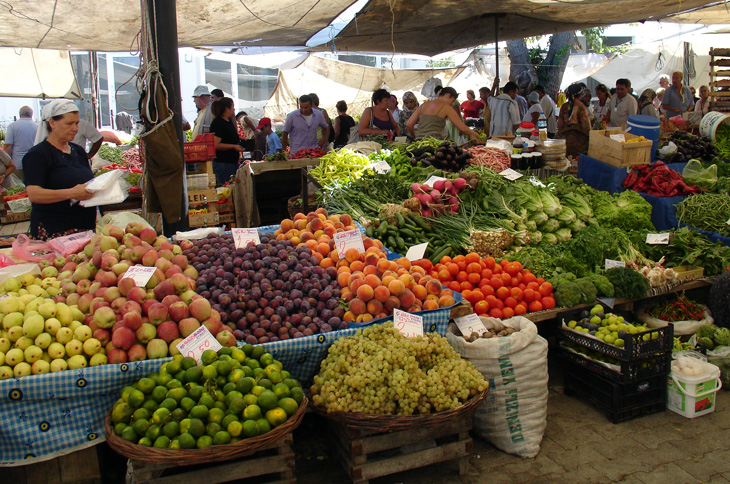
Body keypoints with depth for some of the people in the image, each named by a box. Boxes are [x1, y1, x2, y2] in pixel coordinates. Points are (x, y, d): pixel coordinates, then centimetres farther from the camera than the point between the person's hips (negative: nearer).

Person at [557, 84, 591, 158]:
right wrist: (589, 135, 1)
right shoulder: (581, 107, -7)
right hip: (579, 135, -5)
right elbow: (585, 124, -8)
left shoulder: (564, 107, 7)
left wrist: (560, 135, 21)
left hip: (566, 136, 5)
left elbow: (560, 124, 11)